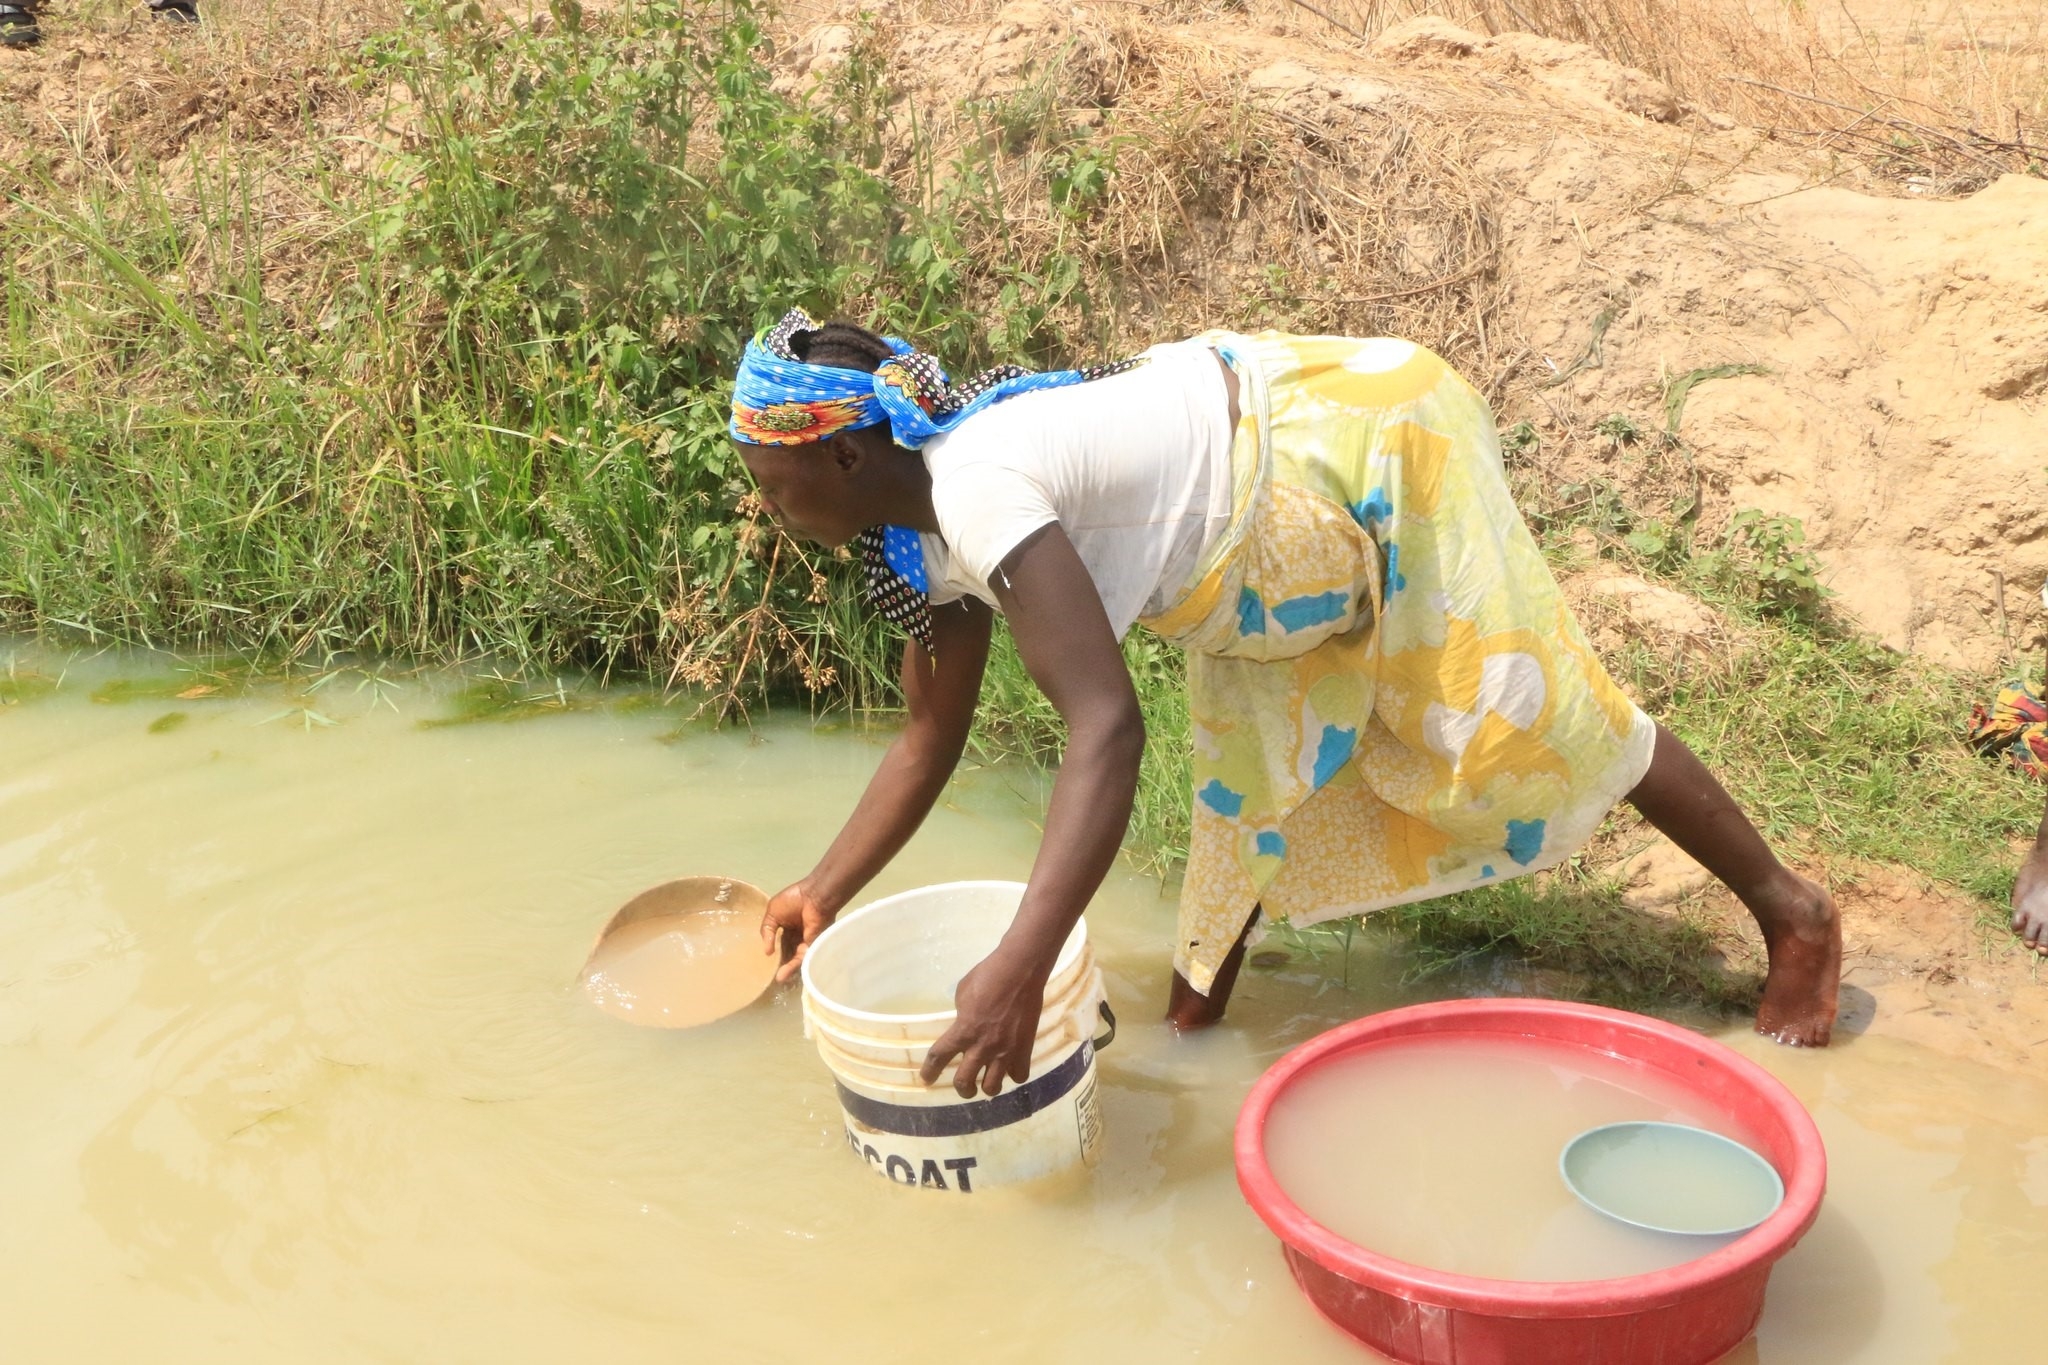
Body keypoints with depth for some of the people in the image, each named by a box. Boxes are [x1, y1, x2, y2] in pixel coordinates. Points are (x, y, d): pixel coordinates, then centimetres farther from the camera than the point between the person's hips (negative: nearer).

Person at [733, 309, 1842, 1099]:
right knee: (1252, 757, 13)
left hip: (1364, 441, -9)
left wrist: (1018, 972, -43)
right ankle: (1196, 1010, 26)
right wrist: (823, 895, 5)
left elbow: (1107, 727, -39)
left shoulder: (977, 493, -30)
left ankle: (1793, 915, 15)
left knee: (1520, 715, -2)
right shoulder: (917, 533, 0)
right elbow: (931, 738, 11)